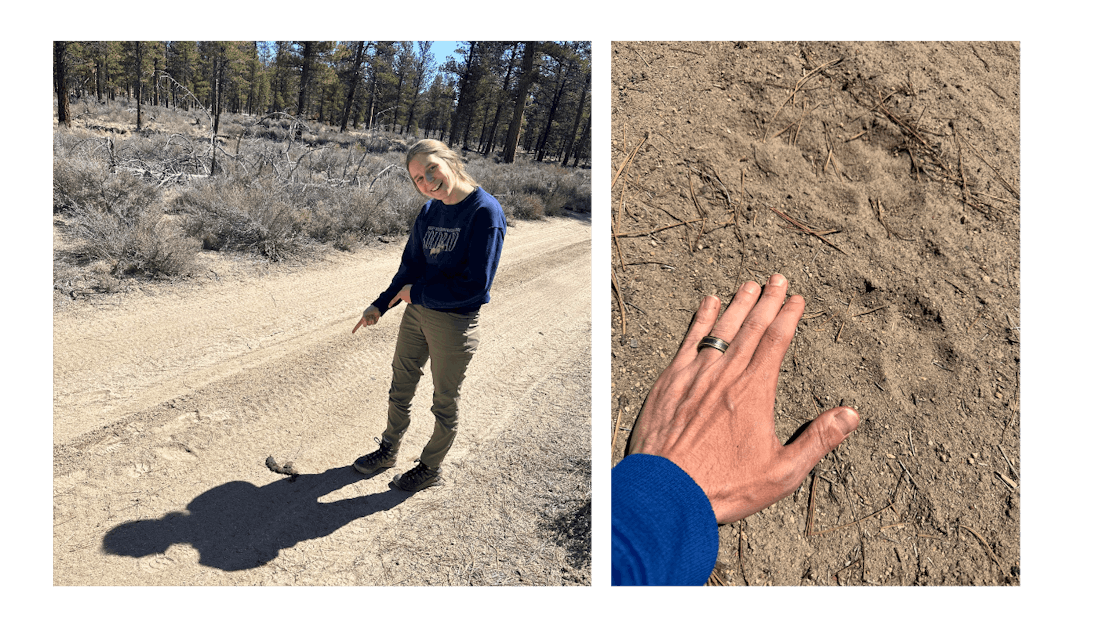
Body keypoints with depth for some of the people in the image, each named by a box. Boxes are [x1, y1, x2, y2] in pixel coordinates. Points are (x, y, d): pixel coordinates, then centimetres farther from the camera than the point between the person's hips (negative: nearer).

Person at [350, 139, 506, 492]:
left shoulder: (485, 212, -20)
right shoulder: (430, 211, 1)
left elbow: (476, 283, -24)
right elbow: (411, 267, 10)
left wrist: (417, 293, -14)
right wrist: (380, 306, 0)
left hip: (455, 323, -6)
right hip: (417, 312, 7)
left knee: (444, 402, 13)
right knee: (400, 387, 21)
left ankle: (431, 468, 35)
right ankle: (388, 450, 43)